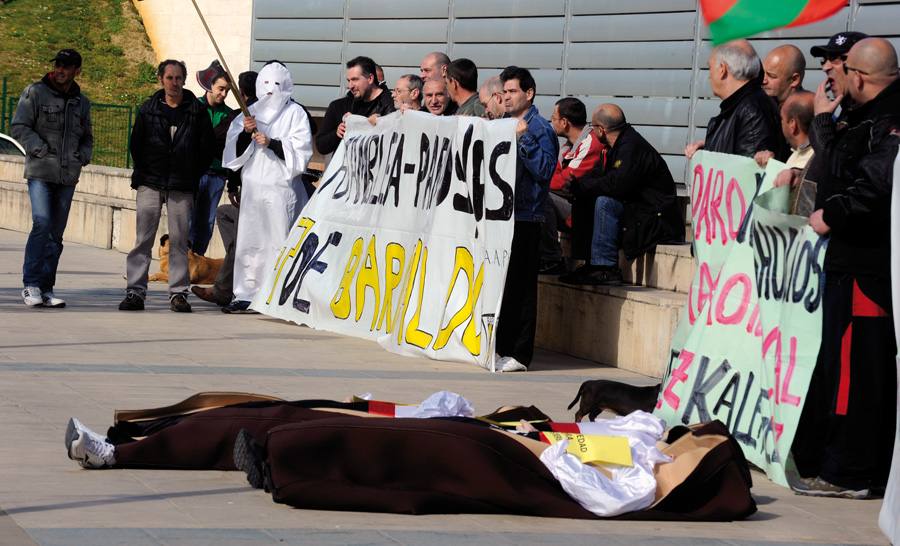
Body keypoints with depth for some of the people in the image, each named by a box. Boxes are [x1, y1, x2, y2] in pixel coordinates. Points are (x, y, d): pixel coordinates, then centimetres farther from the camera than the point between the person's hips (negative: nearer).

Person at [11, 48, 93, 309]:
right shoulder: (35, 93, 1)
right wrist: (41, 149, -13)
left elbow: (86, 137, 27)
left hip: (68, 175, 5)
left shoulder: (81, 102, 16)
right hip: (40, 172, -5)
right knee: (42, 224, -18)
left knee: (56, 234, 5)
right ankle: (31, 284, -15)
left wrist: (84, 156, 7)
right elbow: (18, 127, -3)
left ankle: (46, 289, 10)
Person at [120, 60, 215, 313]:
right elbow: (136, 144, 12)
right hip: (150, 184, 1)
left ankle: (178, 292, 5)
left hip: (182, 187, 0)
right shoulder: (148, 109, 6)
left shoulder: (197, 111, 4)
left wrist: (194, 177, 5)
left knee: (179, 240, 0)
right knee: (143, 239, -3)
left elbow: (207, 147, 7)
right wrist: (143, 173, 8)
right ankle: (135, 291, -2)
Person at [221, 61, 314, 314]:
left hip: (282, 186, -4)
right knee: (249, 241, 3)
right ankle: (246, 295, 7)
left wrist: (271, 142, -17)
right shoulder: (251, 112, 16)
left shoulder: (295, 113, 4)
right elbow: (234, 151, 9)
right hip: (253, 186, 4)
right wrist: (246, 133, -9)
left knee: (280, 241, -7)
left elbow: (300, 152, -6)